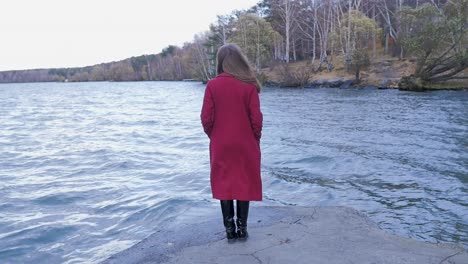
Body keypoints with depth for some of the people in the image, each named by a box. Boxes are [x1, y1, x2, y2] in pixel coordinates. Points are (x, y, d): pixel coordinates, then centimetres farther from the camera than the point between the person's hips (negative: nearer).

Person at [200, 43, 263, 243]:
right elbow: (256, 118, -8)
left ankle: (230, 230, 14)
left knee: (224, 185, 11)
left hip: (221, 146, 0)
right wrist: (255, 139, 8)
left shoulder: (213, 85, -7)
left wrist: (214, 136, 10)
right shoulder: (249, 85, -8)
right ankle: (242, 229, 15)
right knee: (244, 184, 11)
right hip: (246, 145, 0)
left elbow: (206, 118, -7)